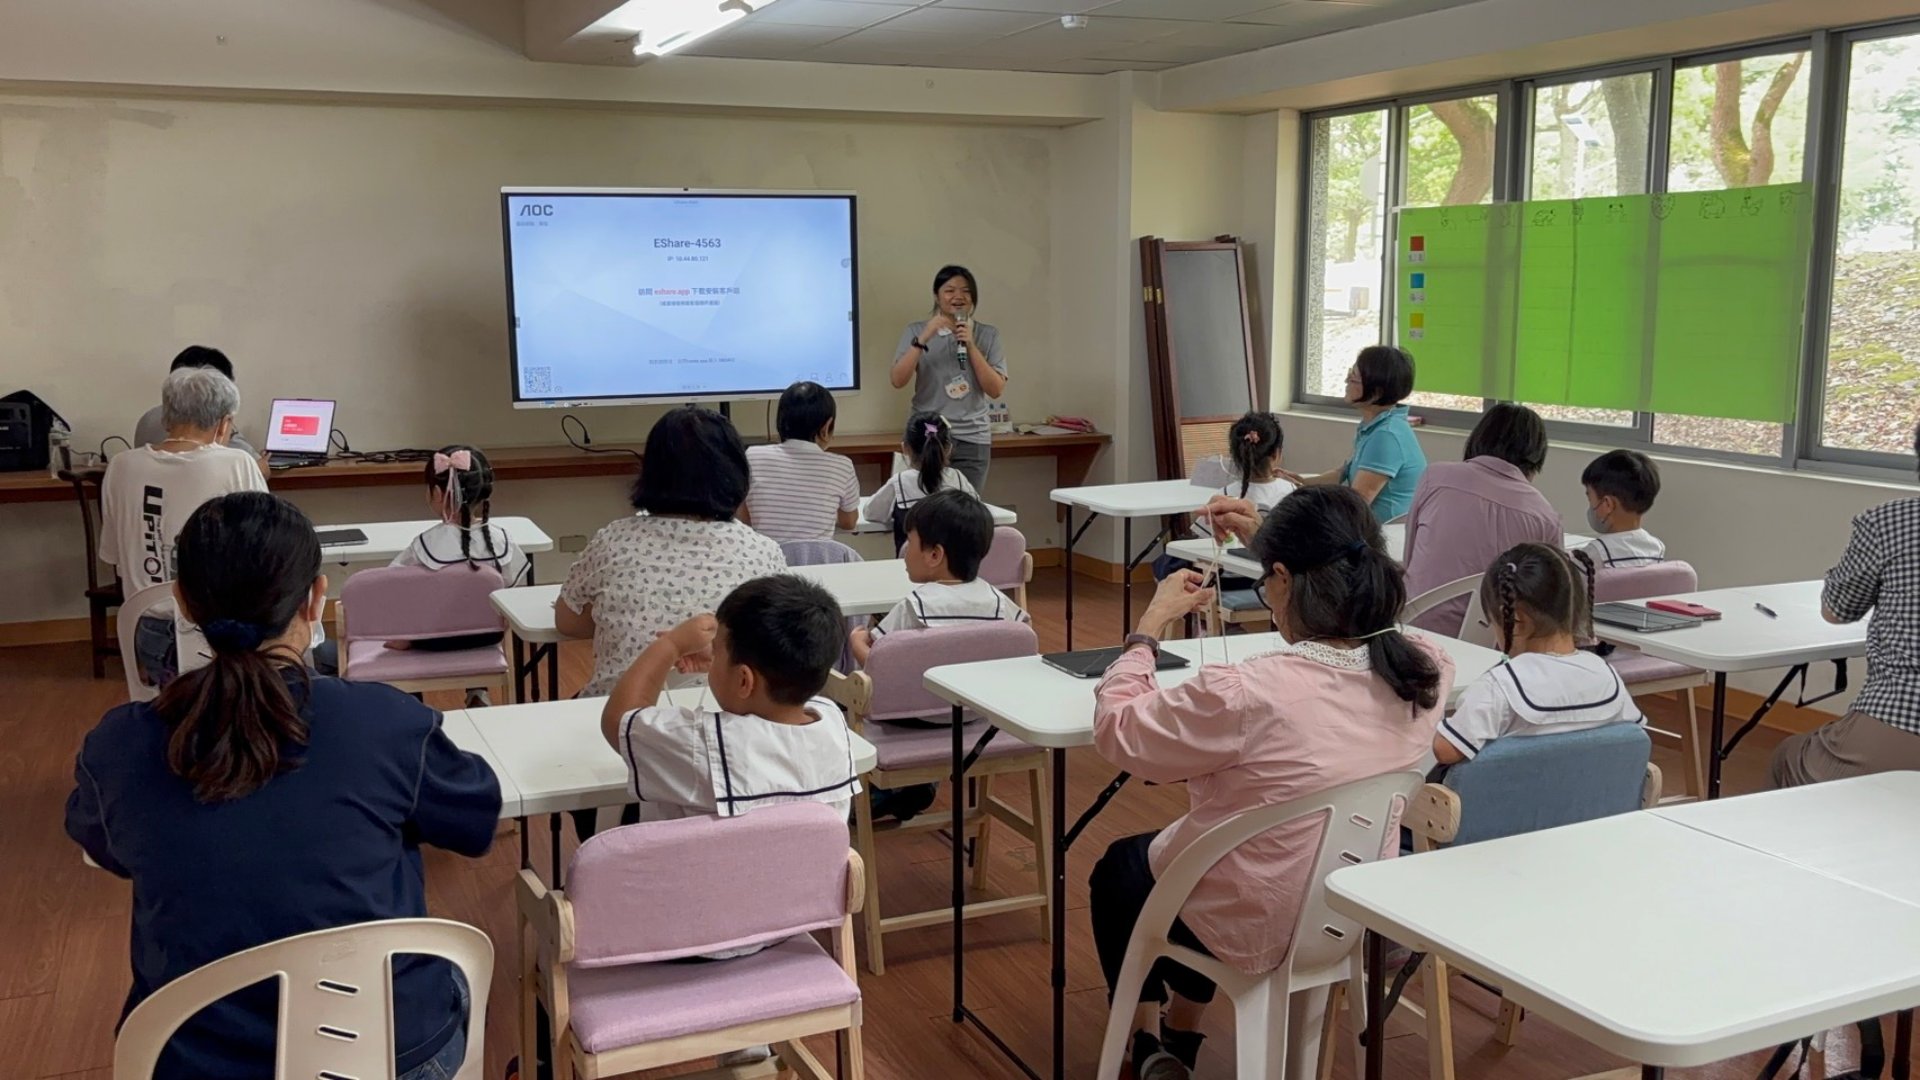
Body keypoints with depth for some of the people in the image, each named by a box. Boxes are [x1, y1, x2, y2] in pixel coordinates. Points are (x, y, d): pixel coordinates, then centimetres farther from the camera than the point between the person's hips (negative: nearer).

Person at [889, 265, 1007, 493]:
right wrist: (922, 339, -16)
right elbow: (897, 381, -8)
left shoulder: (988, 335, 7)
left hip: (972, 440, 1)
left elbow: (996, 390, -2)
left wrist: (970, 345, -9)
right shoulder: (917, 331, 3)